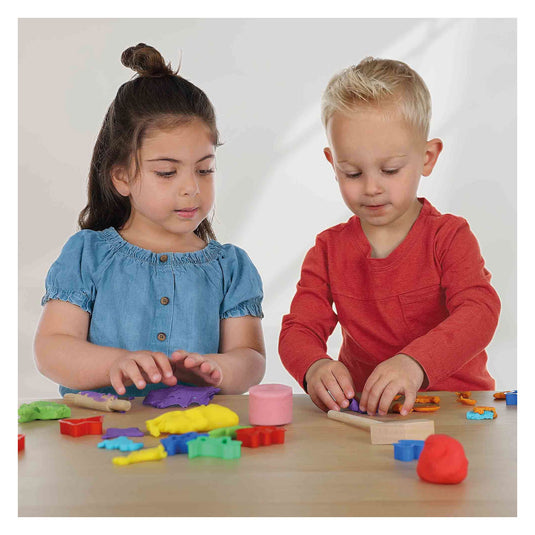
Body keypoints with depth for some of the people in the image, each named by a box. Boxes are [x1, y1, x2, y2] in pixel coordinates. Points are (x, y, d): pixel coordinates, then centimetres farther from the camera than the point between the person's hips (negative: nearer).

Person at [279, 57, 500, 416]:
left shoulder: (450, 236, -2)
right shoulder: (329, 250, 6)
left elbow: (480, 313, -18)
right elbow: (298, 330, -1)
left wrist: (415, 362, -37)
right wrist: (316, 367, -27)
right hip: (362, 407, 3)